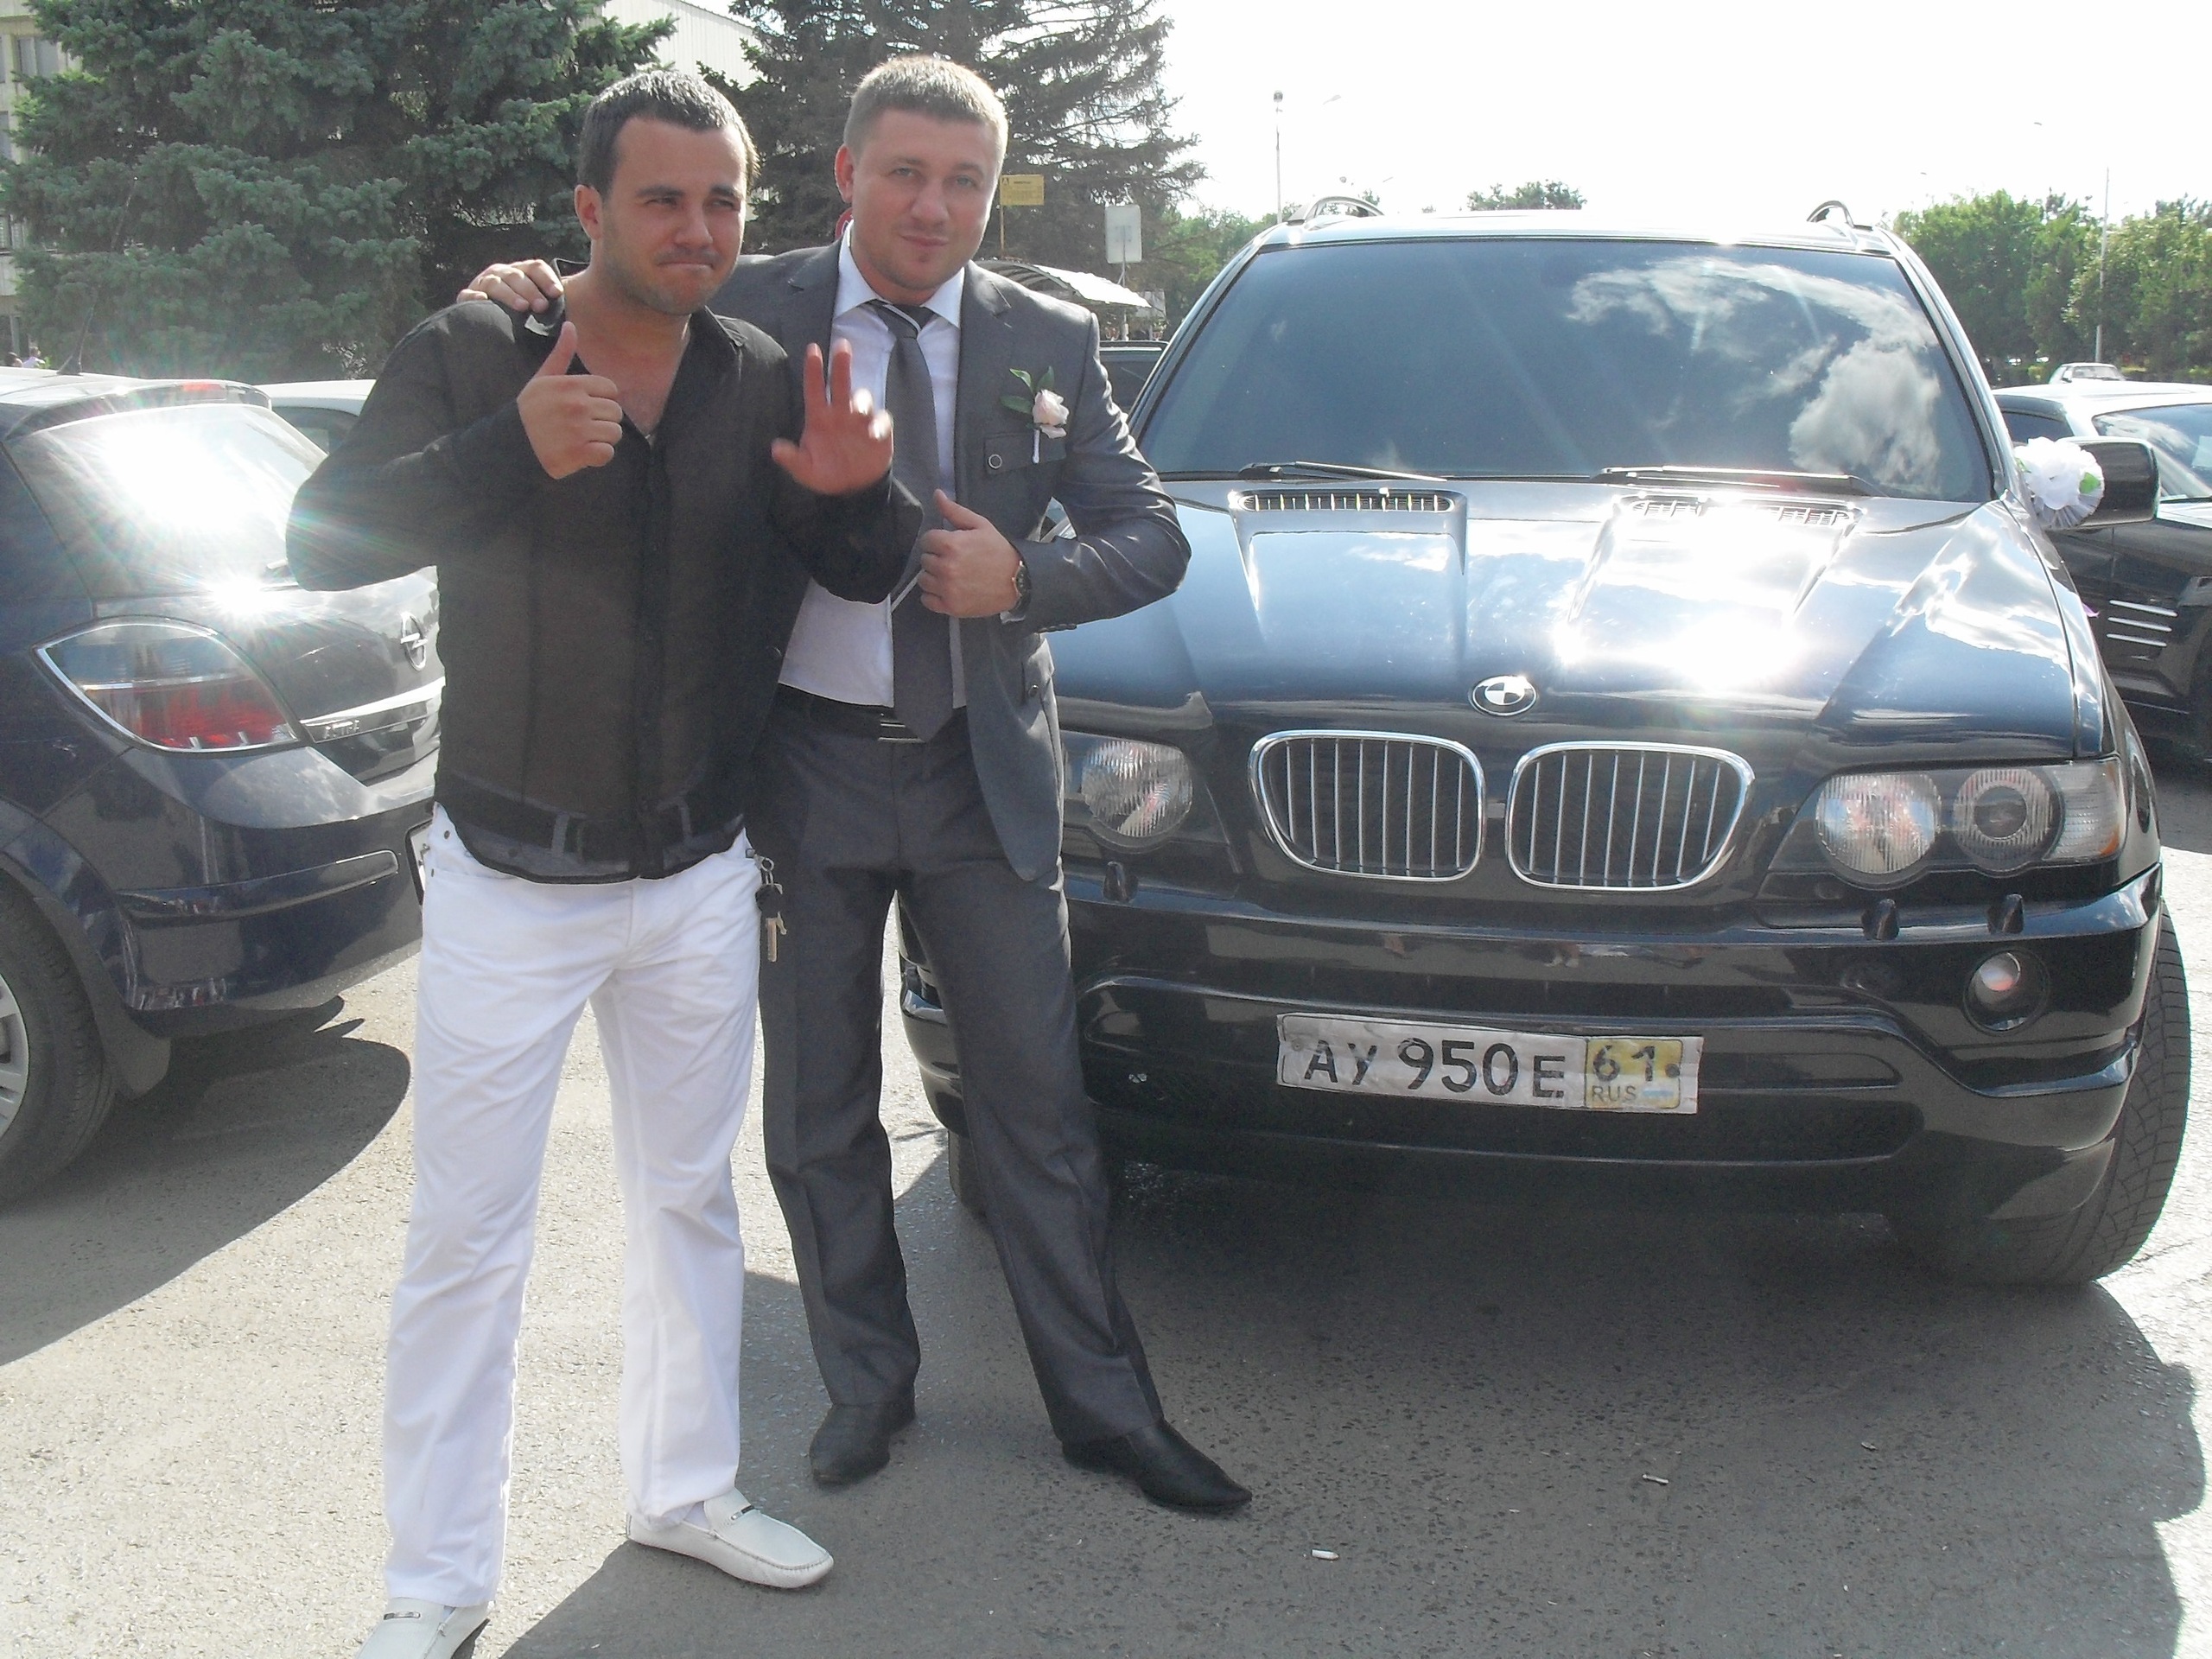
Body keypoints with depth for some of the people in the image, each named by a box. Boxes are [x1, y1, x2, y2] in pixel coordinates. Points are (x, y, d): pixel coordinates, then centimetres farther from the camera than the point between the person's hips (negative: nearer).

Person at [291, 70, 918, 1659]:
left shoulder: (765, 383, 0)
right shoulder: (471, 356, -8)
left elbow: (872, 575, 2)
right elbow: (323, 540, -15)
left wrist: (854, 490, -22)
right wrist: (512, 451, -30)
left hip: (699, 882, 3)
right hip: (508, 881, -3)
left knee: (690, 1198, 17)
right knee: (467, 1234, 3)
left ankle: (688, 1486, 36)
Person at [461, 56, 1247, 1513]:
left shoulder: (1051, 342, 4)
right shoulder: (743, 318, 0)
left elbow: (1155, 538, 3)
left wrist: (1025, 580, -15)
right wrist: (538, 304, -16)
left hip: (984, 774, 1)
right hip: (804, 768, 0)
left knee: (1037, 1103, 7)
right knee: (820, 1111, 11)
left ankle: (1106, 1406, 22)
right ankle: (868, 1381, 31)